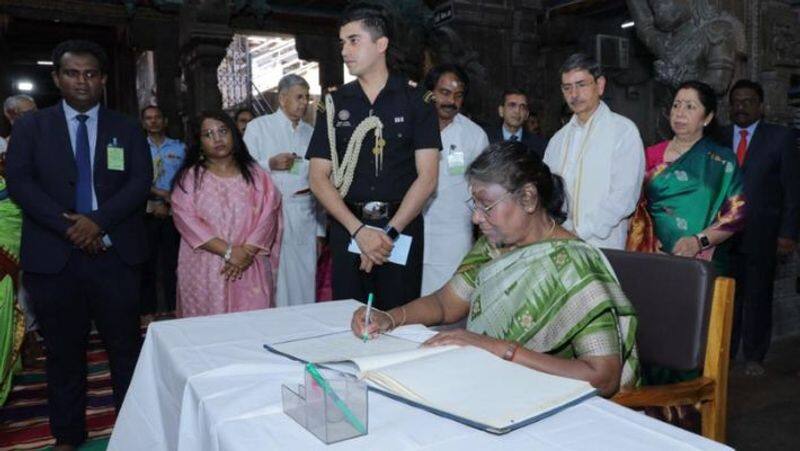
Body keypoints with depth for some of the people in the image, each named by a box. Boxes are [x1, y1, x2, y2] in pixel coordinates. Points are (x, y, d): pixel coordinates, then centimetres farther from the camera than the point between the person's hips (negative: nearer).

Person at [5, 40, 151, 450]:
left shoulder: (127, 130, 9)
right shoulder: (30, 127, 8)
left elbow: (140, 183, -2)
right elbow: (19, 181, -3)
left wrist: (98, 221, -16)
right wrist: (68, 225, -14)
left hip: (114, 252, 0)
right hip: (54, 255, 1)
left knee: (126, 346, 5)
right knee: (63, 351, 11)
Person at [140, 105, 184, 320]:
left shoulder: (179, 147, 9)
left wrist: (167, 203, -7)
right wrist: (159, 193, -15)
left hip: (173, 212, 0)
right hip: (147, 212, 0)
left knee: (172, 260, 4)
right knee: (147, 261, 4)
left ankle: (173, 307, 14)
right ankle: (148, 310, 13)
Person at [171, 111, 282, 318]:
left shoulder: (255, 174, 9)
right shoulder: (189, 177, 5)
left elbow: (268, 213, 0)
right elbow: (186, 219, -6)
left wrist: (247, 251, -14)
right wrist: (228, 251, -15)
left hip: (250, 268, 1)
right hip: (205, 270, -1)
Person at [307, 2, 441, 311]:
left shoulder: (416, 100, 1)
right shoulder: (334, 104, 7)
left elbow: (427, 177, -4)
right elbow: (318, 177, 2)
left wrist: (389, 233, -12)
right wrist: (359, 230, -11)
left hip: (403, 228, -2)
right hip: (347, 227, 2)